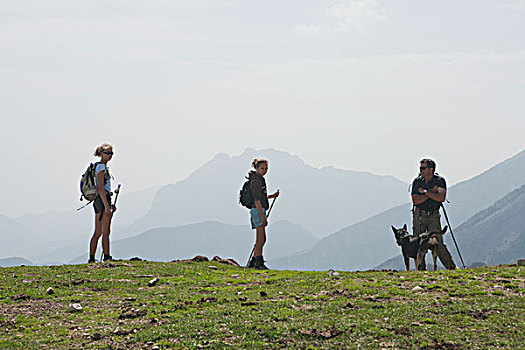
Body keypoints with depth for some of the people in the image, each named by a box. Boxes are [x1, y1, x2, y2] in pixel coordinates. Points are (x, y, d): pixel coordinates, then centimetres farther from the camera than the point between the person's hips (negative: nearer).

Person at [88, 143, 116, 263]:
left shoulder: (103, 166, 19)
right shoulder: (101, 167, -11)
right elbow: (100, 188, -18)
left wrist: (110, 204, 24)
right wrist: (107, 206, -22)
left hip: (99, 201, 10)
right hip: (103, 200, -10)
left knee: (98, 232, 9)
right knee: (106, 231, -8)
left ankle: (91, 258, 9)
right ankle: (107, 257, -8)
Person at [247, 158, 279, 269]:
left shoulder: (260, 180, 18)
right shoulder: (256, 181, -13)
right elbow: (257, 200, -18)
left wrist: (272, 196, 12)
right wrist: (263, 217, -21)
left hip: (260, 210, 10)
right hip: (258, 210, -10)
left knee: (262, 239, 10)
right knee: (261, 239, -12)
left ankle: (252, 262, 13)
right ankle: (259, 262, -14)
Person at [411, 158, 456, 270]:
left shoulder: (440, 181, -1)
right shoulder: (417, 181, 3)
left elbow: (441, 198, -15)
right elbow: (415, 200, -7)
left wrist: (425, 192, -12)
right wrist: (432, 192, -11)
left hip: (433, 216, -2)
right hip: (419, 215, 2)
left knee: (438, 243, -8)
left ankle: (451, 267, 1)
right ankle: (421, 268, 7)